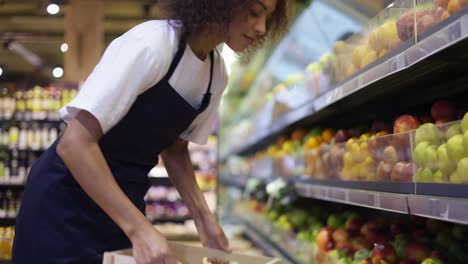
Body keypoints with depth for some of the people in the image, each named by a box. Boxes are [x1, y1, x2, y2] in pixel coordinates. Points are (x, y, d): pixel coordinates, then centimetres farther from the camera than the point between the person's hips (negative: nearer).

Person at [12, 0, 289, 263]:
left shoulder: (217, 73, -2)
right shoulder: (152, 44, -24)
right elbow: (74, 143, -28)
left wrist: (203, 218, -1)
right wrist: (140, 228, -32)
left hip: (121, 201, 7)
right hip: (68, 197, -6)